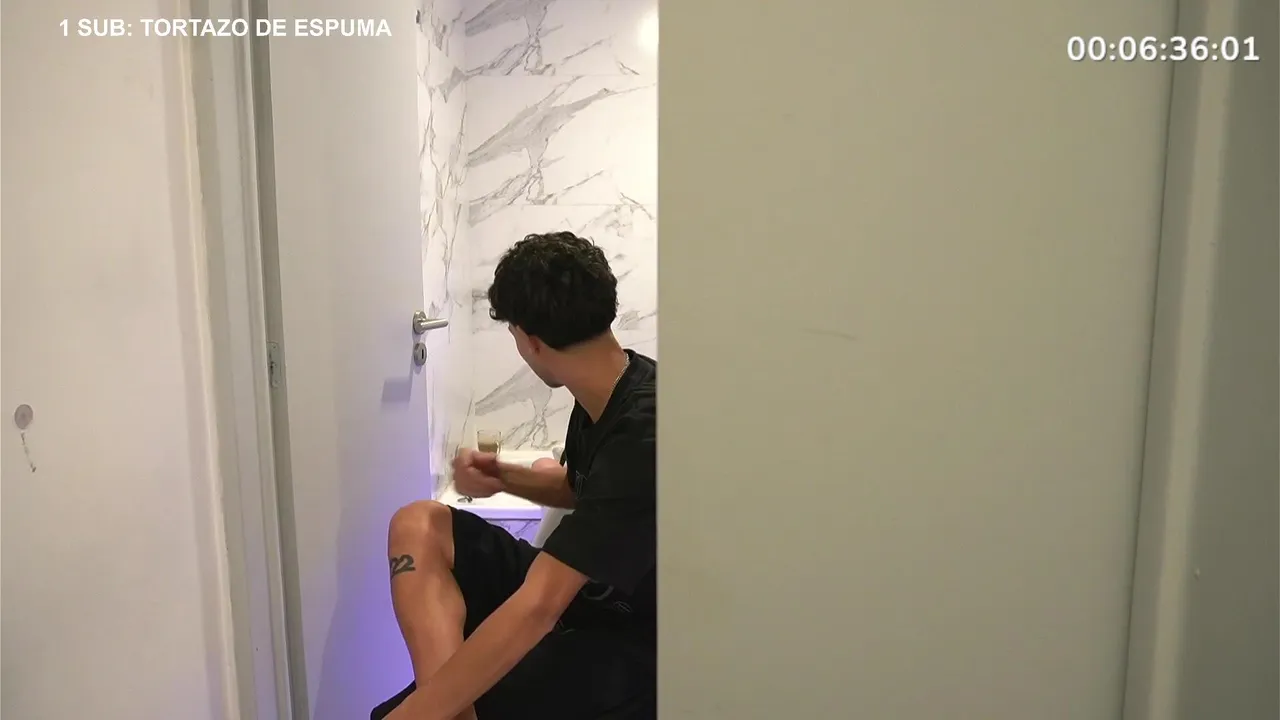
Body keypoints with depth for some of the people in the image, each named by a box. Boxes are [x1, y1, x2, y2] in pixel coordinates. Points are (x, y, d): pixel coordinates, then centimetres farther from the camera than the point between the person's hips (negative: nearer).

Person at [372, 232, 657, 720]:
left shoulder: (641, 433, -30)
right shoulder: (602, 393, -1)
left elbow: (538, 606, -34)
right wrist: (504, 477, 1)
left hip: (631, 647, -9)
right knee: (418, 527, -7)